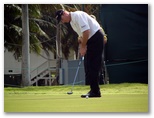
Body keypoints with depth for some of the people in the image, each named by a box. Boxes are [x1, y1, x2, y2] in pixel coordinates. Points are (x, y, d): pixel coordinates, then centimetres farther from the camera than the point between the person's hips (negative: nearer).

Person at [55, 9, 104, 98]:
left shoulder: (78, 15, -17)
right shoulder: (72, 22, 14)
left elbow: (86, 31, -24)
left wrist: (83, 47, -16)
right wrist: (82, 47, 5)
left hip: (96, 37, -10)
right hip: (90, 40, 10)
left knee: (93, 65, -11)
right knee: (88, 65, 9)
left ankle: (95, 91, -11)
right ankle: (94, 90, 12)